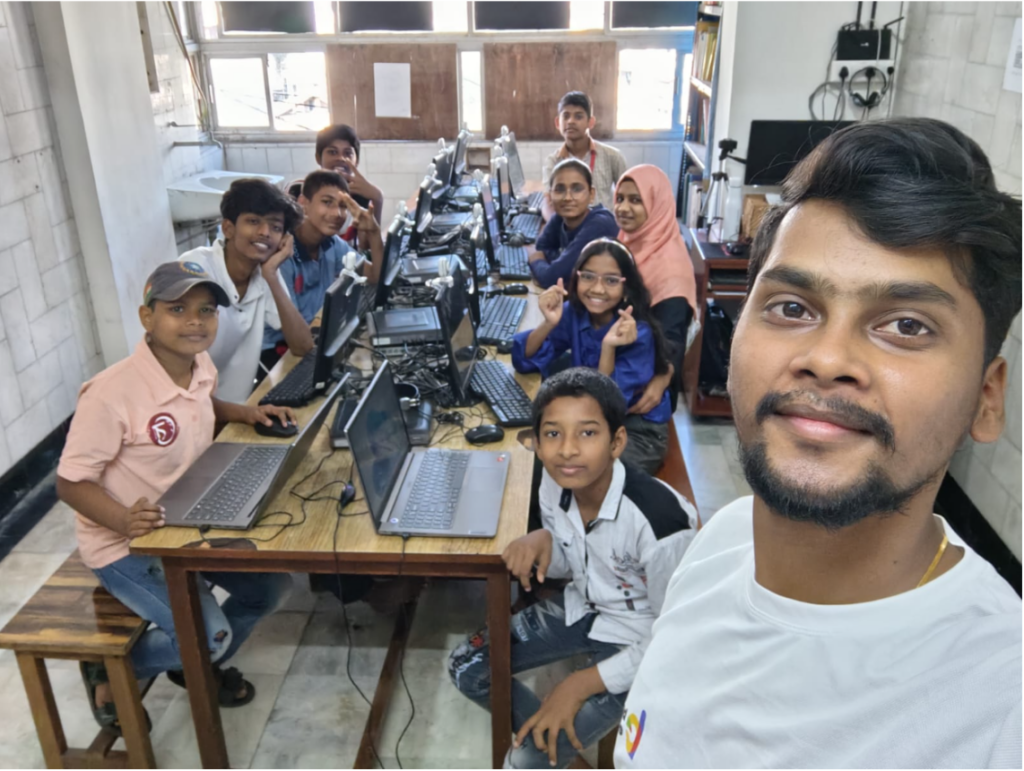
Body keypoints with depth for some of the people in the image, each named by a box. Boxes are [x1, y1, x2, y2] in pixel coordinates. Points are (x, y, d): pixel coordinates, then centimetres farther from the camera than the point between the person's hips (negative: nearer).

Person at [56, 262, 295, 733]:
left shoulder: (201, 368, -6)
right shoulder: (111, 393, -29)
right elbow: (71, 483, -21)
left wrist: (247, 413, 0)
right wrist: (125, 522, -38)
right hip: (125, 545, -7)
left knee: (272, 588, 3)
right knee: (210, 635, -19)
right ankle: (109, 668, 11)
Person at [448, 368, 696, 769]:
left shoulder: (659, 519, -33)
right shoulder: (555, 484, -14)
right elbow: (570, 565, 5)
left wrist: (580, 685, -21)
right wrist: (541, 541, -19)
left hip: (636, 640, -6)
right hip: (580, 607, 7)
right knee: (466, 668, 3)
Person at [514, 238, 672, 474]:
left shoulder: (638, 332, -23)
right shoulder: (573, 312, -9)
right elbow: (524, 361, -12)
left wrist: (608, 347, -39)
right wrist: (549, 323, -29)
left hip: (638, 430, -4)